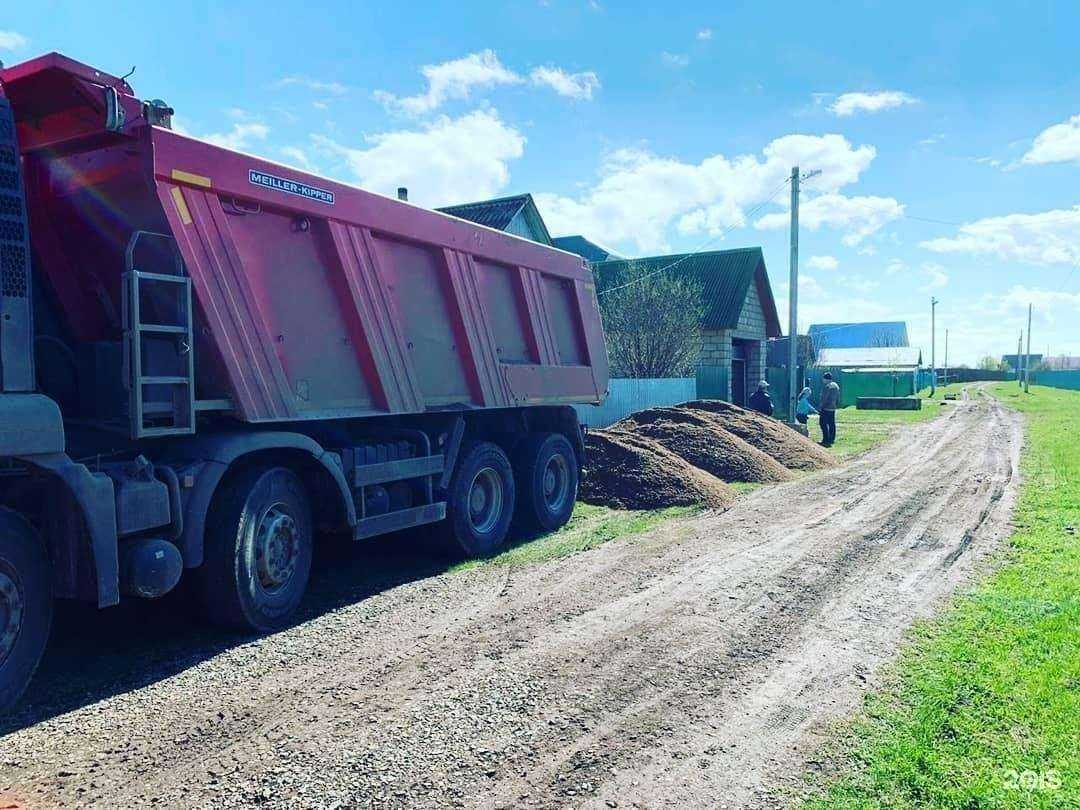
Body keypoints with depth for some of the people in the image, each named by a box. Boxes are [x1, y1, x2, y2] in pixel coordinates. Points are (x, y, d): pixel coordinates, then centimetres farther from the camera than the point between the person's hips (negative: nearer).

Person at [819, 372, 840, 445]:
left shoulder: (827, 386, -15)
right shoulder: (836, 386, 14)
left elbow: (824, 398, -17)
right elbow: (838, 398, 17)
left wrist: (821, 407, -12)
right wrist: (836, 405, 22)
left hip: (826, 408, -9)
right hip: (833, 408, 9)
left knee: (823, 423, -6)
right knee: (832, 424, 11)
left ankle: (826, 440, -9)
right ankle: (831, 439, 15)